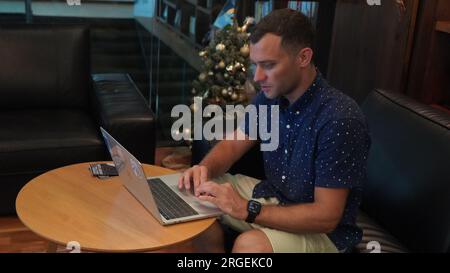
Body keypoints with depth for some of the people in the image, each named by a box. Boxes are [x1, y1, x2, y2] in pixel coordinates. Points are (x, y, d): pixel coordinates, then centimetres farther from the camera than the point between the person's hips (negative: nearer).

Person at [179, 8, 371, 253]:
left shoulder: (340, 120, -29)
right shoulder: (270, 96, -6)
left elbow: (325, 217, -28)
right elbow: (233, 144, 6)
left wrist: (247, 210, -31)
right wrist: (205, 168, -17)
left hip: (323, 231, -7)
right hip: (274, 198, 7)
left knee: (250, 244, -33)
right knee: (198, 198, -1)